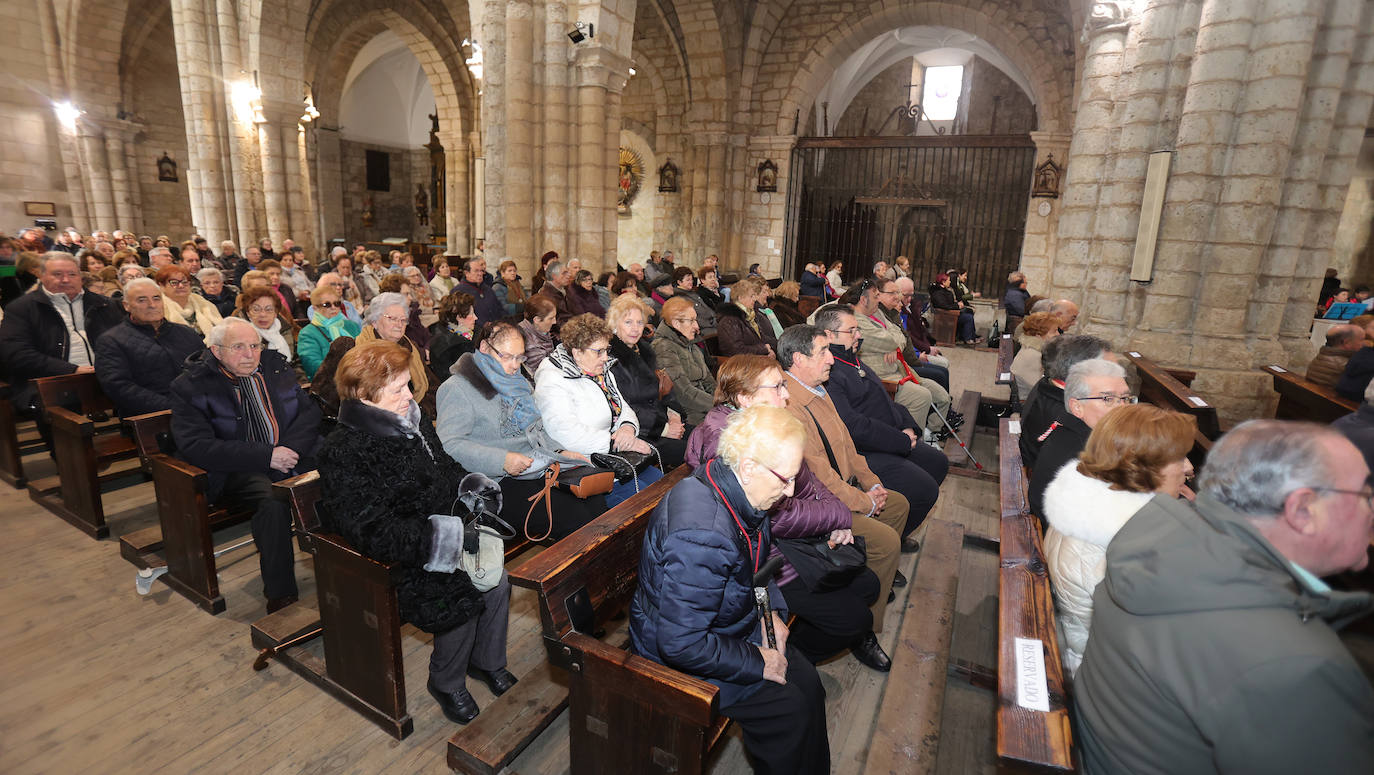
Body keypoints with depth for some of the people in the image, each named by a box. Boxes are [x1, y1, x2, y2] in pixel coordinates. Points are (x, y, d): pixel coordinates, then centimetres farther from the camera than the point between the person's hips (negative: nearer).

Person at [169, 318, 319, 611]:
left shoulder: (276, 367, 11)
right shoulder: (190, 386, -2)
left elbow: (309, 410, 8)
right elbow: (195, 446, -13)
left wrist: (290, 448, -12)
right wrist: (267, 456, -22)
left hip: (291, 455, 4)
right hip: (237, 472, -4)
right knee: (274, 500, -35)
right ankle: (279, 597, -22)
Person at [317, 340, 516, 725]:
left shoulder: (411, 420, 4)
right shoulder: (343, 453, -20)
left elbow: (445, 469, 20)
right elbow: (372, 532, -25)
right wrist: (450, 534, -30)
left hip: (443, 532, 7)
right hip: (395, 563, -7)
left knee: (496, 580, -10)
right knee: (461, 595, -22)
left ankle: (488, 663, 17)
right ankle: (446, 683, 8)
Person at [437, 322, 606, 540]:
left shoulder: (518, 382, 21)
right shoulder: (456, 389, -4)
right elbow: (449, 444, -14)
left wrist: (559, 452, 9)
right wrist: (501, 460, -23)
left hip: (543, 470, 7)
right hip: (502, 482, -7)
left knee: (598, 502, -15)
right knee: (573, 519, -24)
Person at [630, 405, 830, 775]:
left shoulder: (740, 491, -9)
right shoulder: (701, 535, -38)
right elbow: (681, 644, -32)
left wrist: (772, 611, -2)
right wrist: (758, 663, -21)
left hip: (732, 627, 9)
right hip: (677, 656, -8)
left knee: (807, 682, 8)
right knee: (789, 709, -9)